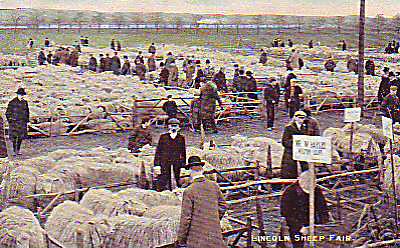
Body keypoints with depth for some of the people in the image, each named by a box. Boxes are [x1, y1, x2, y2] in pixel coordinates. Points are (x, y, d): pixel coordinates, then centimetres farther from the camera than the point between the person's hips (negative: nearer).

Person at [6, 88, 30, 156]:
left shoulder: (25, 102, 8)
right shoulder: (12, 103, -6)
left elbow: (27, 112, 18)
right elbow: (8, 113, -1)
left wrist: (27, 121, 15)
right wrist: (10, 121, -5)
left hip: (22, 122, 4)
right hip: (14, 122, -4)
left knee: (20, 137, 6)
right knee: (14, 137, -3)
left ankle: (18, 150, 17)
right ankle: (14, 151, 5)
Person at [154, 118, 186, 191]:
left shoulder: (181, 138, 10)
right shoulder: (163, 137, 7)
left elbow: (183, 151, 14)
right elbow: (158, 150, 8)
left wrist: (183, 163, 10)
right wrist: (156, 162, 2)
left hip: (177, 162, 1)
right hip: (165, 161, -1)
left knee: (177, 177, 1)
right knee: (164, 176, -5)